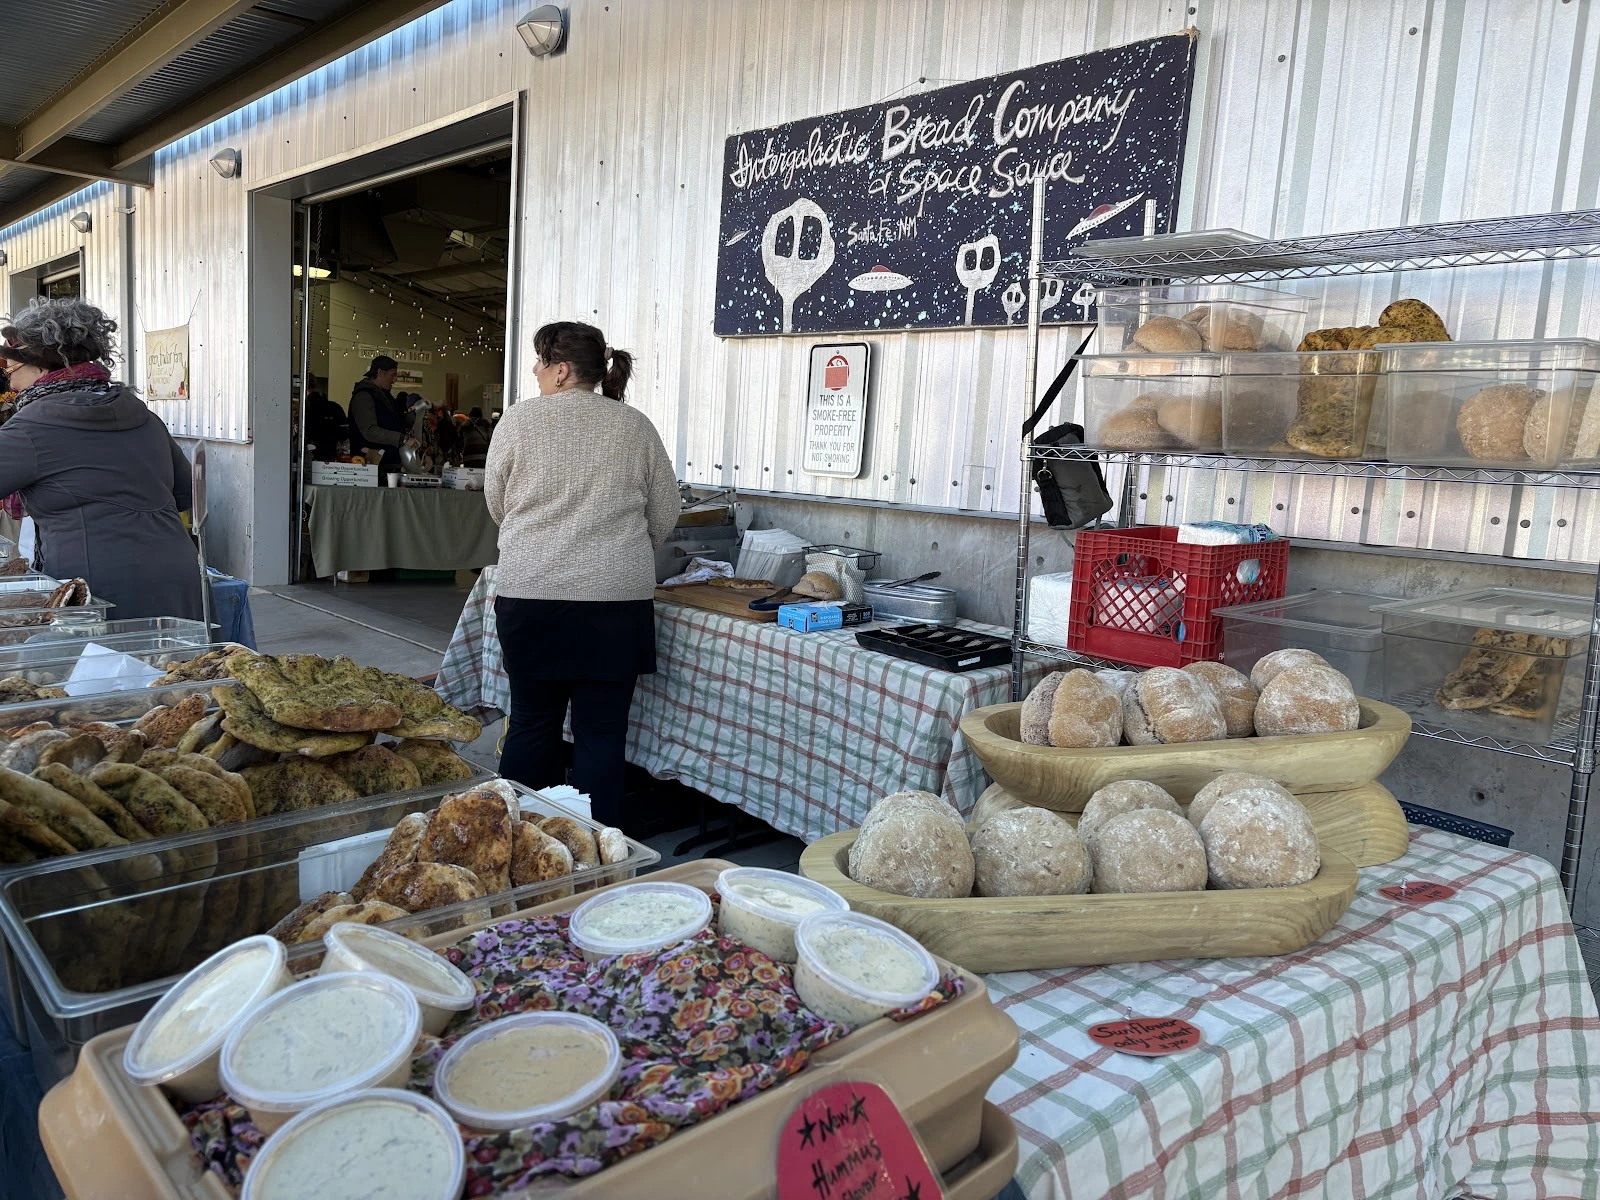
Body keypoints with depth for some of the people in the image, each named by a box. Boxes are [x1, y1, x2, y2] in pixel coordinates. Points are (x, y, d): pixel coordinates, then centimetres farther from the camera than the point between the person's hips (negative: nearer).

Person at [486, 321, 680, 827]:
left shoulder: (520, 420, 1)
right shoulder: (636, 426, 5)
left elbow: (497, 505, 11)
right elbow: (665, 514, 9)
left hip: (531, 595, 0)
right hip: (617, 599, 0)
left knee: (531, 723, 11)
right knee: (602, 732, 4)